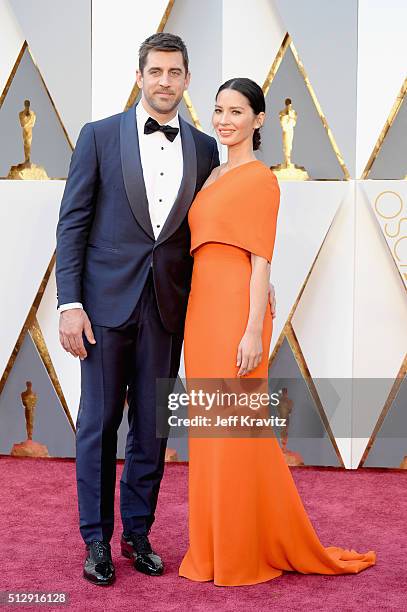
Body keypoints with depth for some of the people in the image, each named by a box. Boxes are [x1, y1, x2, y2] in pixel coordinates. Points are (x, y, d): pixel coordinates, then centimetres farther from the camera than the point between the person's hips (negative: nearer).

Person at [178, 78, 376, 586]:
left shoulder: (260, 178, -6)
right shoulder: (213, 177, 18)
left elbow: (261, 259, -12)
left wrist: (254, 330, -18)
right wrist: (194, 324, 16)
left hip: (235, 311, -8)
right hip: (202, 310, 8)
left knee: (236, 431, -2)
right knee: (210, 431, 12)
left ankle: (247, 553, 10)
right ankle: (216, 547, 23)